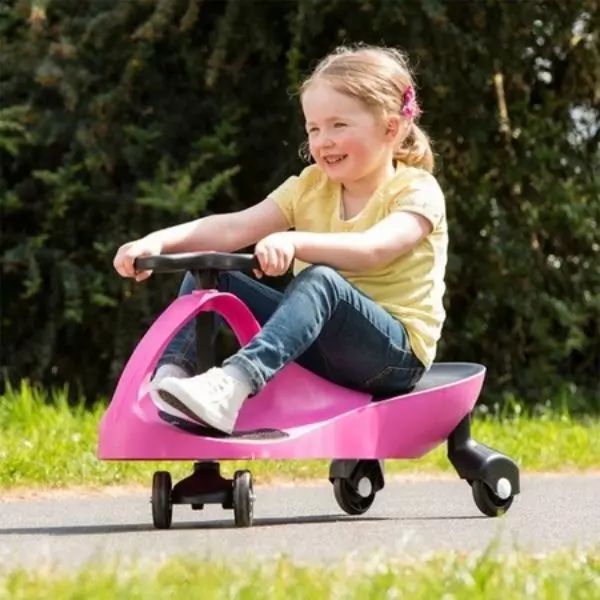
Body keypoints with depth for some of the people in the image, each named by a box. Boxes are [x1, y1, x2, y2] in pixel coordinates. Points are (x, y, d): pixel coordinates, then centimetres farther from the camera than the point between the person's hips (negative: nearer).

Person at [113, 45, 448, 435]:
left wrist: (294, 242, -45)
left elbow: (373, 249, -29)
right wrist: (159, 240, -20)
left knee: (320, 279, -36)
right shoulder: (311, 187, 9)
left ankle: (232, 385, -55)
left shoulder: (417, 191, -8)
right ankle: (170, 374, -23)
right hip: (321, 343, 6)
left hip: (398, 352, -6)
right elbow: (234, 228, -4)